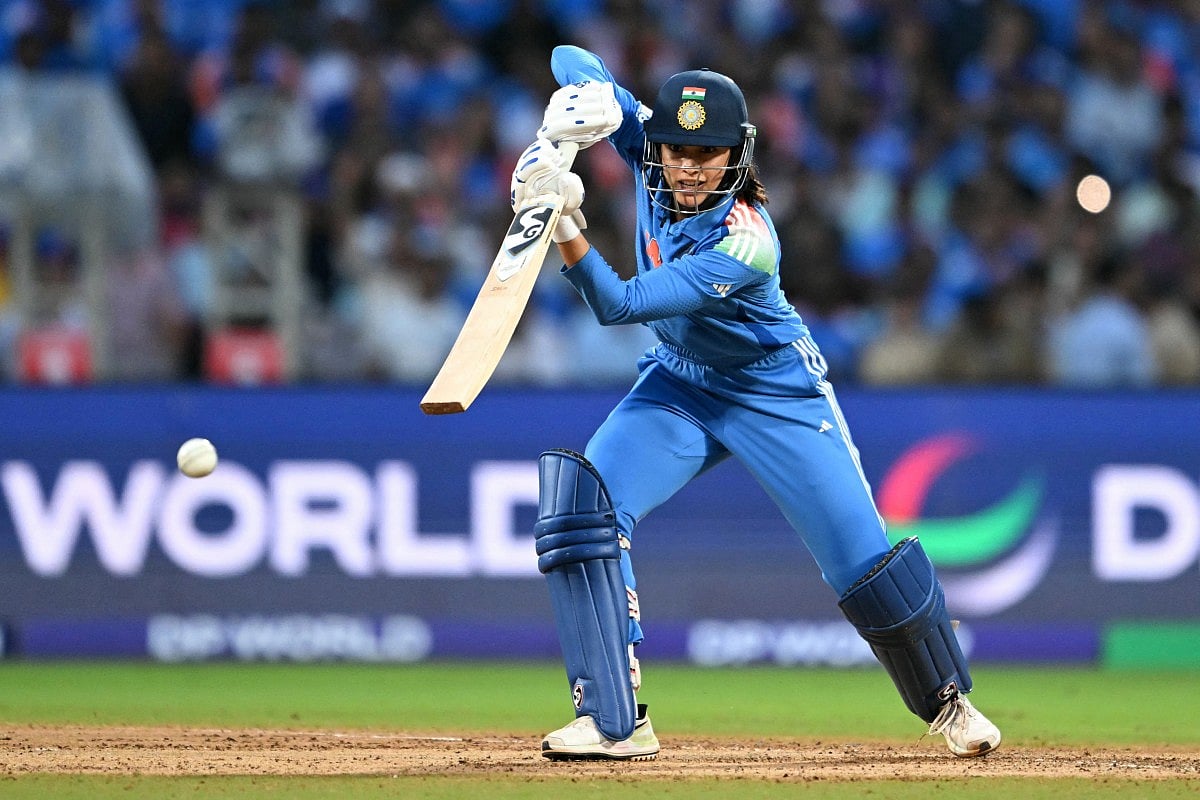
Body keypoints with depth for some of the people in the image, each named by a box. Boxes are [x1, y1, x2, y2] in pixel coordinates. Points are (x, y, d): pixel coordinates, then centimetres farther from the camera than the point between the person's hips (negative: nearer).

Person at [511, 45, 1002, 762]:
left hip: (776, 393, -5)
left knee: (862, 553, -6)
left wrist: (565, 225, -53)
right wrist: (579, 106, -34)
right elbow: (571, 58, -12)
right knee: (585, 502, -19)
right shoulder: (647, 144, -17)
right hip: (680, 384, 5)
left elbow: (619, 305, -40)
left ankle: (946, 698, 23)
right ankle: (616, 722, -18)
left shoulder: (747, 242, -34)